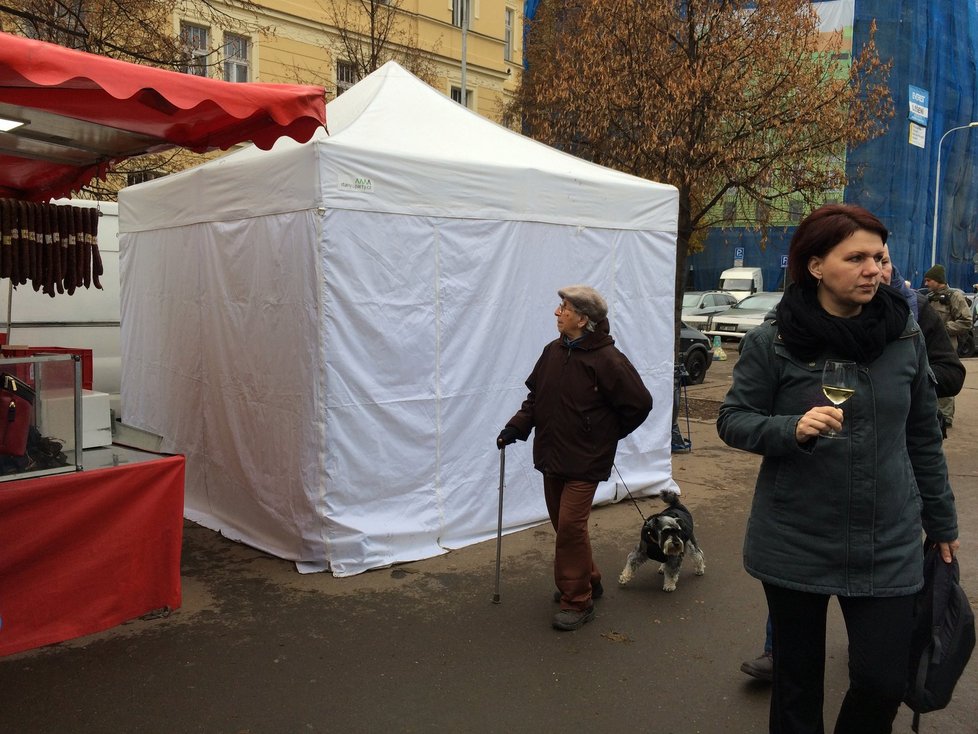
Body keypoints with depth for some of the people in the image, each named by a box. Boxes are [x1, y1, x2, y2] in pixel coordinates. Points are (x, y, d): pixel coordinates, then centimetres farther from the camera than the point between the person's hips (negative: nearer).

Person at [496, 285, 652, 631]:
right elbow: (535, 397, 12)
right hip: (552, 456, 7)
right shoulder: (553, 351, 3)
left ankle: (577, 601, 8)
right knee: (562, 523, 15)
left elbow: (639, 403, -10)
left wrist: (608, 435, 0)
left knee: (571, 525, -8)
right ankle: (588, 581, 35)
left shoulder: (606, 359, -17)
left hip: (585, 459, -7)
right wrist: (515, 427, -2)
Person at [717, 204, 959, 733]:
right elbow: (732, 420, -4)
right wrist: (791, 428, -24)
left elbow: (923, 437, 9)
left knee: (883, 681, 3)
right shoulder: (772, 342, -8)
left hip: (888, 546, 2)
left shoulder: (905, 336, 0)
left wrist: (941, 523, 14)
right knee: (797, 677, 13)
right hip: (795, 544, -2)